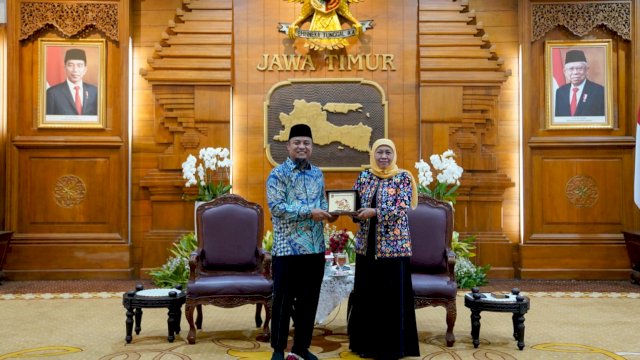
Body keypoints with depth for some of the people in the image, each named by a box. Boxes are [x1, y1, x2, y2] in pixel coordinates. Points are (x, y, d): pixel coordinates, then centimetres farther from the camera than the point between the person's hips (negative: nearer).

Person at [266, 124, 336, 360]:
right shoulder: (278, 174, -7)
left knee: (309, 300, 12)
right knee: (284, 300, 4)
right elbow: (275, 207, -16)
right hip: (288, 248, -6)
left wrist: (328, 213, -4)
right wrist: (309, 212, -21)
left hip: (315, 248, 6)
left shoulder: (318, 174, 13)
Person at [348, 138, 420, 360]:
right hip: (367, 245, 4)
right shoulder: (364, 177, 10)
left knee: (392, 297, 1)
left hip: (393, 246, -4)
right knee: (366, 295, 9)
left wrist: (374, 212, -23)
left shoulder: (403, 178, -2)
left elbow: (401, 209, -12)